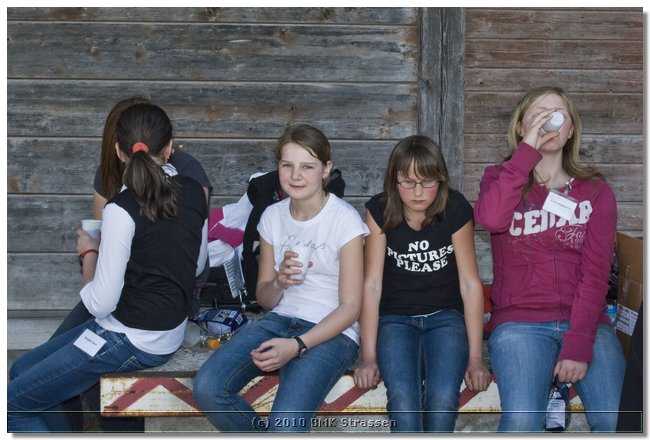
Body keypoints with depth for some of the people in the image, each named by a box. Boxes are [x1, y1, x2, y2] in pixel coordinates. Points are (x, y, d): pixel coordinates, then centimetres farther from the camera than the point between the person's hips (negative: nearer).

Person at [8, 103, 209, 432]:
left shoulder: (123, 209, -22)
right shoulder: (194, 192, -1)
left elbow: (100, 304, -18)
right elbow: (197, 266, 13)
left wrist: (88, 253, -3)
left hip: (134, 342, -8)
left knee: (11, 405, 1)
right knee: (23, 369, 19)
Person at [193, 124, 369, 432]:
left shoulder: (345, 219, -8)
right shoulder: (273, 216, 7)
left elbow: (350, 306, -9)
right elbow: (264, 298, 13)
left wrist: (296, 346, -21)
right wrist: (279, 282, -12)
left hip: (331, 332, -5)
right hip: (279, 320, 5)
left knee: (286, 424, -30)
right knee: (207, 388, -21)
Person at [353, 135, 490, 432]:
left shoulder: (455, 210, -9)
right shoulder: (379, 211, -9)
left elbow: (470, 283, -7)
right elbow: (371, 284, -9)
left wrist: (475, 357, -11)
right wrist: (368, 357, -14)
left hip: (445, 317, 0)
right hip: (396, 319, 0)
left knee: (443, 398, -30)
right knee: (402, 399, -30)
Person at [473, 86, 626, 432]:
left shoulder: (596, 191, 10)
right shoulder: (501, 179, 10)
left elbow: (595, 273, -1)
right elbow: (491, 219, -16)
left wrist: (579, 345, -14)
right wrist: (527, 149, -11)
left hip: (585, 322, 2)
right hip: (521, 321, -1)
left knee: (619, 421, -21)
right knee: (522, 422, -26)